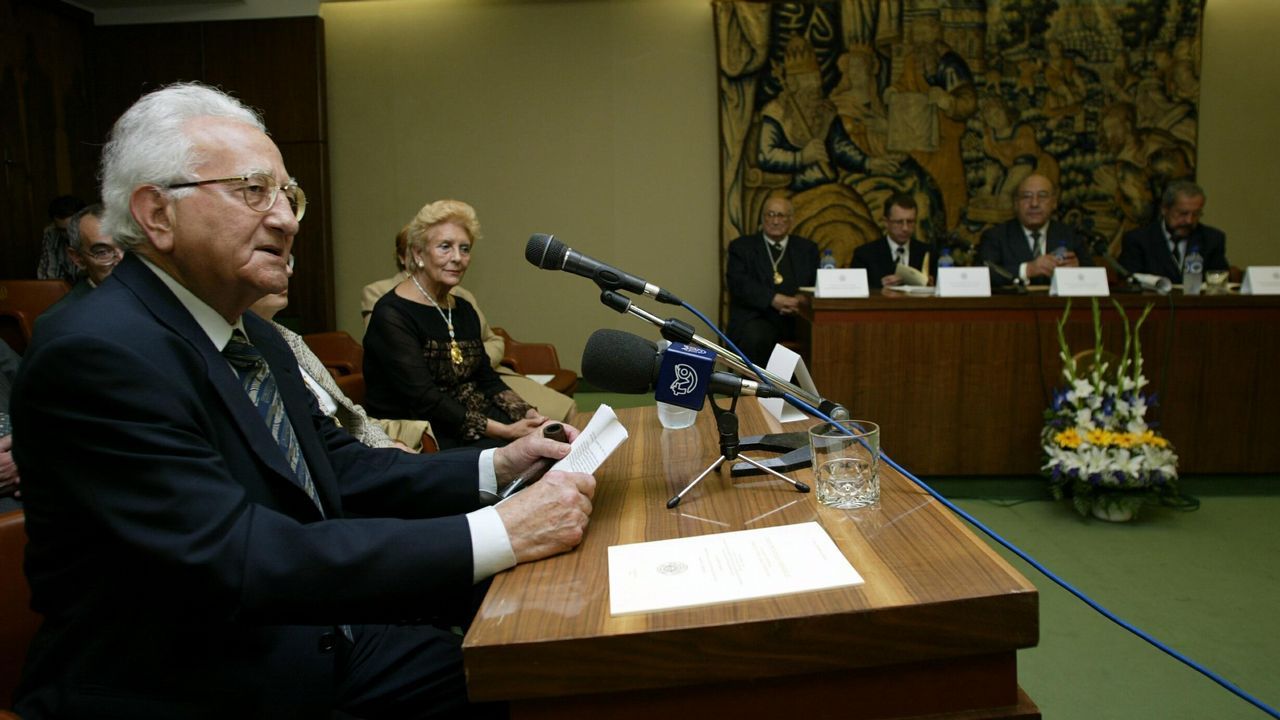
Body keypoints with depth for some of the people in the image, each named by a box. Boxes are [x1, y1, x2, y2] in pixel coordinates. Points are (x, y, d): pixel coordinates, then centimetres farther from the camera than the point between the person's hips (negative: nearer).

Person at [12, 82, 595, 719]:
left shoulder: (252, 335, 7)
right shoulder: (93, 355, -21)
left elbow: (338, 468, 10)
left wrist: (497, 466, -4)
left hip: (316, 644, 8)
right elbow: (242, 564, -29)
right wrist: (500, 534, -31)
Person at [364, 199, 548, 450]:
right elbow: (426, 401, -18)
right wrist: (504, 431, -21)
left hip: (475, 422, 7)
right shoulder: (391, 315, -10)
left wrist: (527, 412, -5)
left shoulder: (464, 310, 15)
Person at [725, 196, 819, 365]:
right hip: (757, 317, -2)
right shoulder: (742, 247, 11)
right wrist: (773, 299, -19)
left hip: (798, 318, 3)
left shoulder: (807, 248, 20)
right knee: (755, 338, -36)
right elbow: (738, 283, -4)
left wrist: (802, 300, -13)